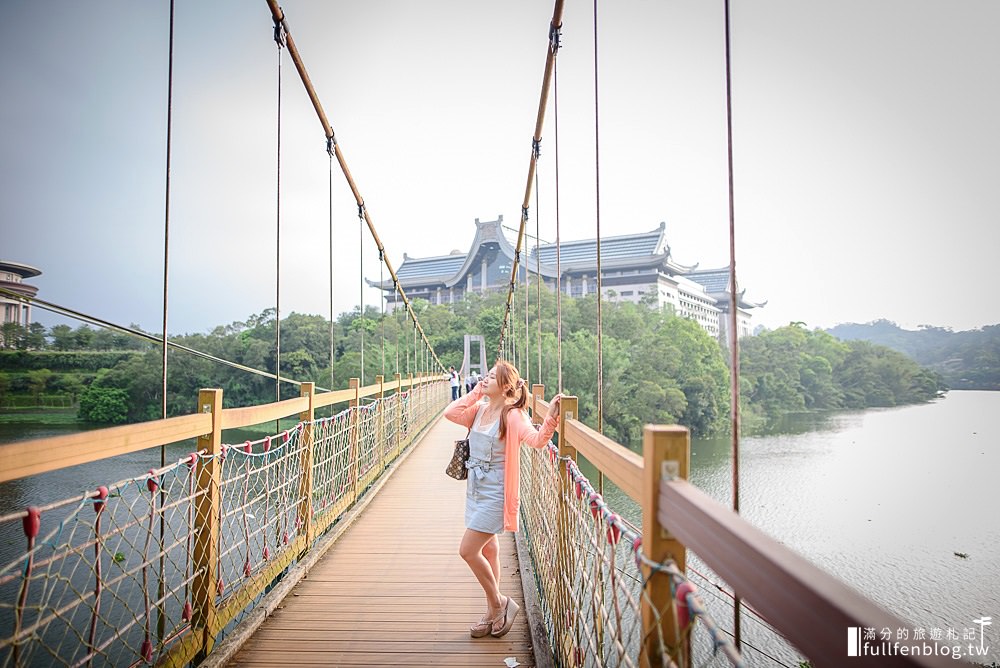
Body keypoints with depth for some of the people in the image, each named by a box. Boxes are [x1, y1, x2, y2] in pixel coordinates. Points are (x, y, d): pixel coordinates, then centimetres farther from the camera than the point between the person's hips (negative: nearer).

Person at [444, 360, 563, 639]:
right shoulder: (479, 409, 6)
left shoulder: (512, 415, -16)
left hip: (494, 494, -8)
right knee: (488, 551, 17)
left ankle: (499, 603, 14)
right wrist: (475, 393, -4)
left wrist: (550, 418, -47)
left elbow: (536, 439, -29)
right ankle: (493, 614, 32)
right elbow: (450, 413, -5)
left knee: (468, 550, -8)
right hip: (476, 490, 8)